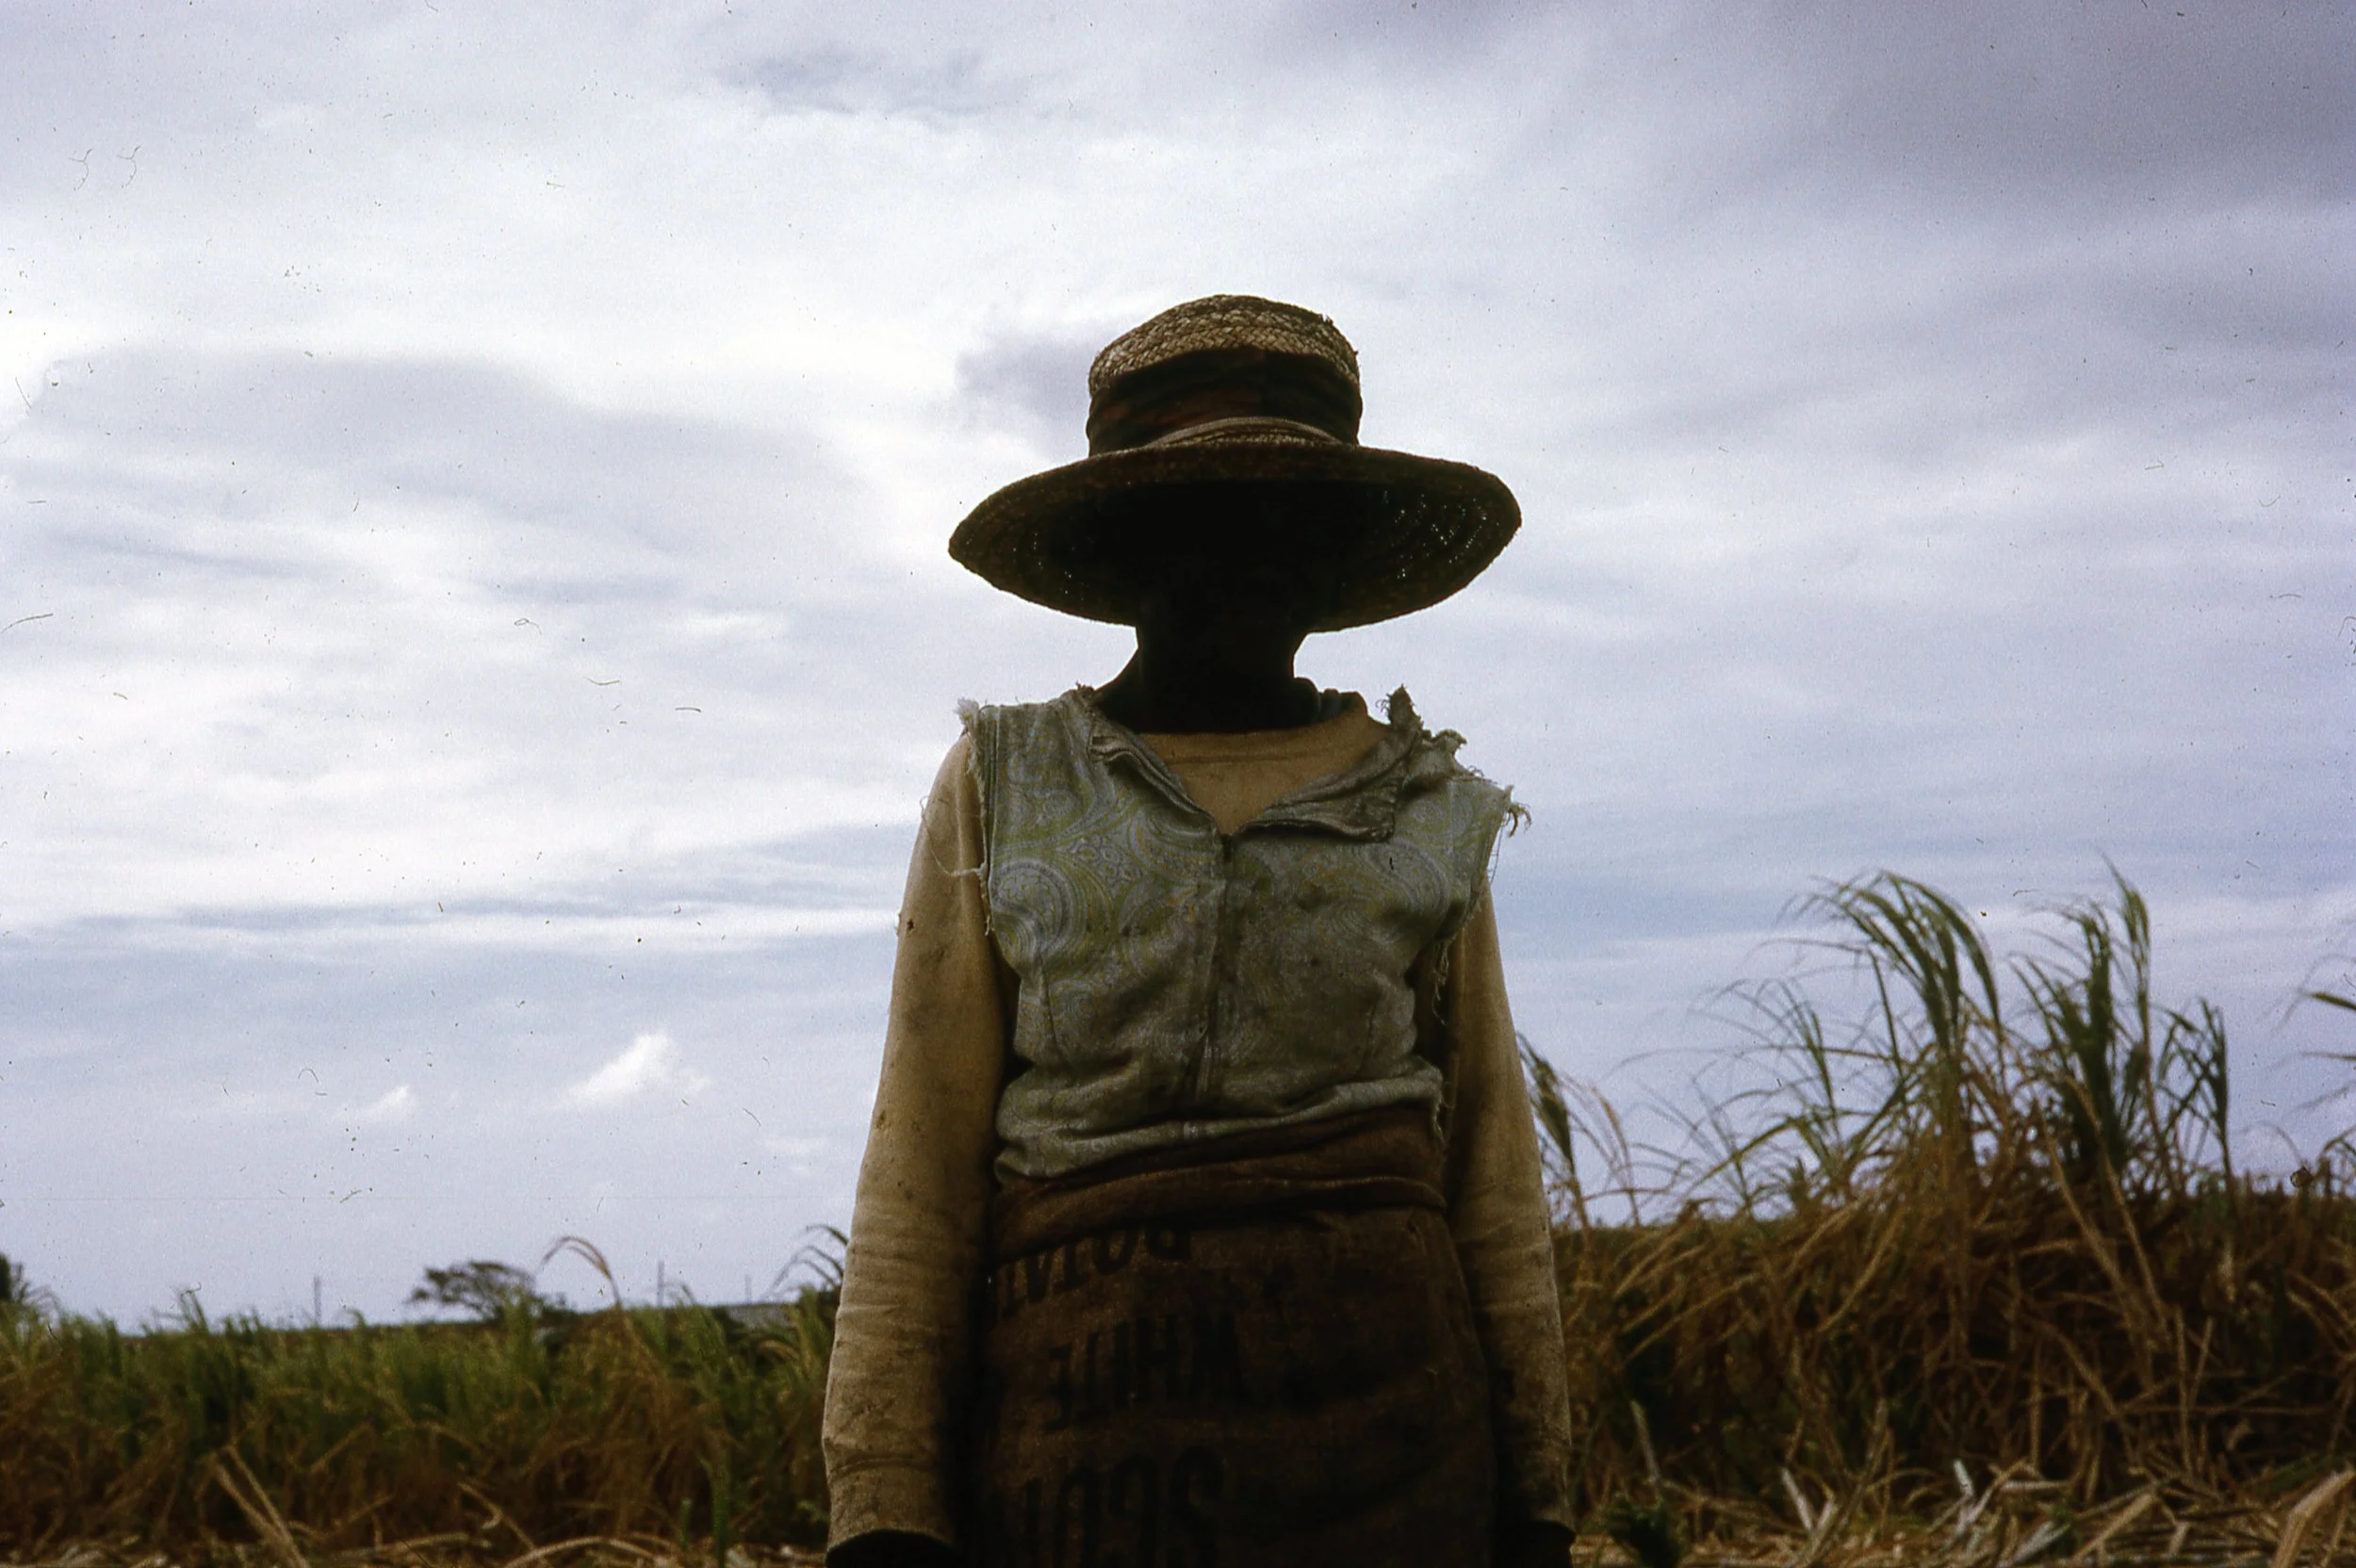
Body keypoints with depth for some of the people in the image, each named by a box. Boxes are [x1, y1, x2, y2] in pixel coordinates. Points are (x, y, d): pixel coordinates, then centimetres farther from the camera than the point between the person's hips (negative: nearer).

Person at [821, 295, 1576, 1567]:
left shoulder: (1426, 811, 11)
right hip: (1080, 1409, -1)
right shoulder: (1004, 791, 7)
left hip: (1380, 1425, 1)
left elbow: (1491, 1166, 12)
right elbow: (919, 1159, 3)